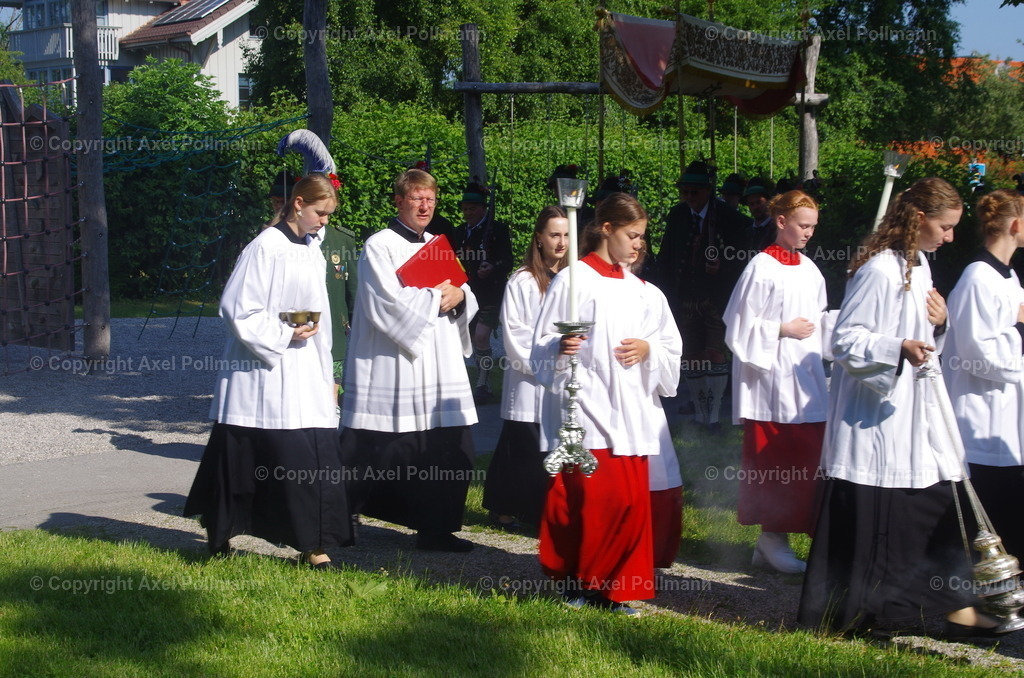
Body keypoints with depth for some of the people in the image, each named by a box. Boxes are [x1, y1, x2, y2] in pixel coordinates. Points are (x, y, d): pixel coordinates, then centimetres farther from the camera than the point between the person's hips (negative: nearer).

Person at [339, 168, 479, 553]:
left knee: (454, 454, 0)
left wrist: (459, 297, -5)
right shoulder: (380, 246, -3)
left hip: (439, 373, 7)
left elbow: (467, 302, 17)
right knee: (378, 456, -3)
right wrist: (435, 298, -6)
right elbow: (386, 304, -15)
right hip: (391, 373, -7)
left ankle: (434, 530, 10)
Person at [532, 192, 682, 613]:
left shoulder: (642, 291, 16)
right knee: (590, 496, -11)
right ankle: (578, 582, 6)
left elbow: (671, 345, 16)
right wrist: (559, 348, -24)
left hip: (631, 410, 5)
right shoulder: (573, 281, -1)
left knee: (632, 499, 1)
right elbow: (543, 343, -3)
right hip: (585, 406, -5)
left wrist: (648, 349, -4)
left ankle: (616, 587, 11)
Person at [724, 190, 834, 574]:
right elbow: (740, 326, -9)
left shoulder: (809, 270, 12)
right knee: (772, 463, -3)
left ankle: (774, 540, 12)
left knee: (803, 463, 6)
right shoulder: (762, 268, -8)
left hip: (807, 379, 7)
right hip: (772, 380, -7)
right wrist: (782, 330, -13)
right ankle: (772, 537, 7)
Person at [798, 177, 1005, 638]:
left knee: (936, 503, 9)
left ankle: (953, 604, 16)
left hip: (914, 409, 9)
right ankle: (842, 613, 9)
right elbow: (845, 340, -18)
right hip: (875, 414, -9)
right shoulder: (879, 270, -17)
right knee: (865, 514, -2)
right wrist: (899, 349, -31)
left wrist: (937, 324, 1)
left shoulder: (918, 265, 13)